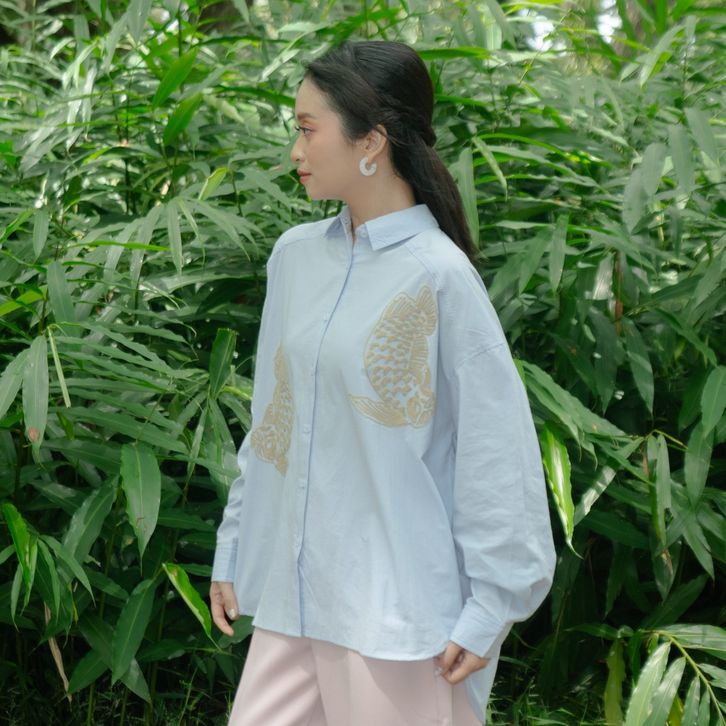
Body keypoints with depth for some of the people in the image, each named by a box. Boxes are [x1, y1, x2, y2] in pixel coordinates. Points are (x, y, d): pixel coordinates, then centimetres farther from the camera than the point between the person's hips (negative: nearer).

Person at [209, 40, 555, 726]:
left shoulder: (437, 275, -13)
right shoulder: (295, 255, 6)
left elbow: (496, 451, -11)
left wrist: (489, 610, -10)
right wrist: (232, 550, 15)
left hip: (398, 614, -6)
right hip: (290, 596, 6)